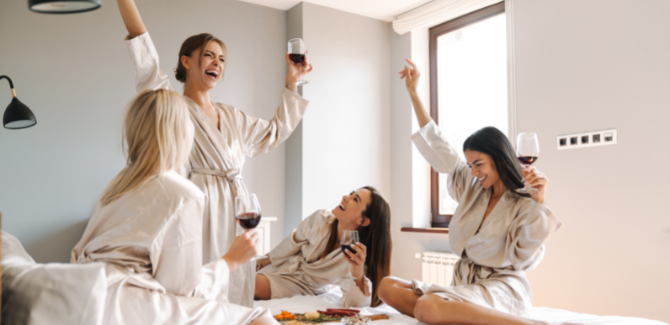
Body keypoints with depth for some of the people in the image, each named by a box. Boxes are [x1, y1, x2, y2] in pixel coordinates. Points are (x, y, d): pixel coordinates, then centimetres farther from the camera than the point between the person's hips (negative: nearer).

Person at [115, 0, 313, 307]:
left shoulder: (231, 116, 20)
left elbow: (276, 131, 29)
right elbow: (146, 62, -14)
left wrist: (291, 82, 26)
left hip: (236, 218, 6)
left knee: (233, 300, 6)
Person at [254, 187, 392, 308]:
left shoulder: (357, 255, -29)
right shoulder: (321, 219, -21)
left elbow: (354, 304, -32)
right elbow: (294, 242, -2)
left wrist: (359, 275, -51)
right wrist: (268, 259, 14)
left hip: (307, 290, -3)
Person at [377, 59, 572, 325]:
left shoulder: (523, 203, -5)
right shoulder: (470, 187, 12)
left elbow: (524, 259, -13)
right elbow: (437, 146, 15)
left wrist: (539, 203, -18)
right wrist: (413, 93, 16)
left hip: (501, 289, -6)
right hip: (463, 283, 7)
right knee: (387, 287, -13)